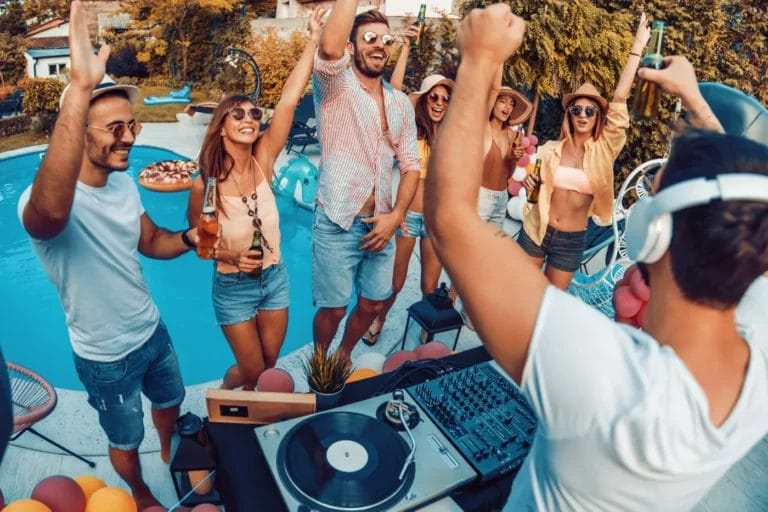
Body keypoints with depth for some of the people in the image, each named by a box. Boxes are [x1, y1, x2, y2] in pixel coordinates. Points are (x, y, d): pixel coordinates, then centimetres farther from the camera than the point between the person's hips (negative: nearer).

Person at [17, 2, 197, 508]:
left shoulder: (123, 184, -6)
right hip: (107, 357, -6)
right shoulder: (44, 201, -32)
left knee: (171, 400, 31)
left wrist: (187, 238, -17)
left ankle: (169, 450, 62)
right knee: (125, 441, 20)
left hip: (152, 330, 7)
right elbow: (51, 211, -58)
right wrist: (80, 88, -66)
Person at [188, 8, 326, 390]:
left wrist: (314, 37, -27)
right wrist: (231, 256, -23)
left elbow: (288, 101, -22)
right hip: (233, 288, -3)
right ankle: (224, 391, 47)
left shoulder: (263, 162, -13)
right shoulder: (205, 185, -19)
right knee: (253, 370, 11)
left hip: (275, 279, 3)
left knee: (269, 363, 21)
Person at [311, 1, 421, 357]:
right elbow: (329, 48, -30)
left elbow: (410, 164, 7)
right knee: (333, 308, 5)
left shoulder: (401, 103, 9)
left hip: (381, 224, 5)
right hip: (338, 223, -5)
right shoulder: (335, 85, -6)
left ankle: (343, 357, 42)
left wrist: (396, 216, -6)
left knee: (374, 303, 15)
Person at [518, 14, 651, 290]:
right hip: (535, 231, 0)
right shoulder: (550, 149, -2)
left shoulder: (604, 150, -5)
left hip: (571, 240, 0)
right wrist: (528, 181, -14)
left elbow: (619, 99, -13)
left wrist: (637, 48, -16)